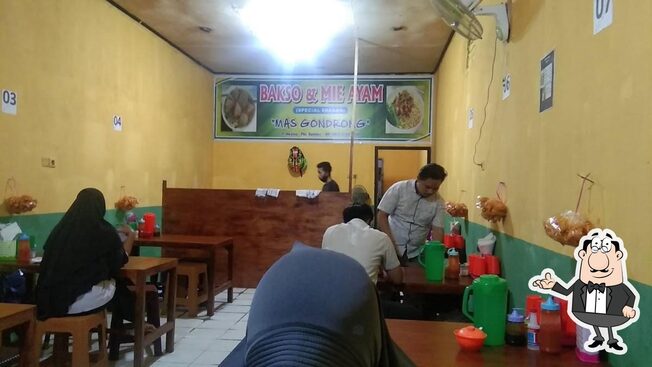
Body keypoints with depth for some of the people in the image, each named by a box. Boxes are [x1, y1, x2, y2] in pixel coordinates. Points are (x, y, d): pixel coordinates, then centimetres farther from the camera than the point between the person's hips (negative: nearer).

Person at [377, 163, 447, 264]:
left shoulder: (438, 202, -5)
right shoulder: (399, 188, -11)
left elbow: (437, 230, -5)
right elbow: (382, 216, -9)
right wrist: (391, 244, -15)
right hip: (392, 250, -2)